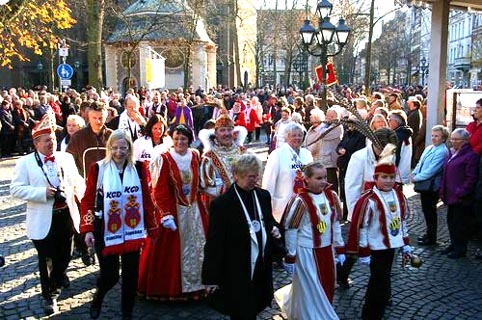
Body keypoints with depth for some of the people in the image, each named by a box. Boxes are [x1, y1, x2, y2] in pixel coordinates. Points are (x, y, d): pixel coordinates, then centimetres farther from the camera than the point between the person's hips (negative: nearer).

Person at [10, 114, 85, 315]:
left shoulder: (66, 158, 5)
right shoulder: (25, 162, -5)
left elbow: (78, 181, 13)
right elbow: (16, 189, -10)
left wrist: (78, 193, -8)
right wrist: (42, 193, -21)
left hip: (66, 214, 4)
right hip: (43, 220, -4)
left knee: (64, 255, 19)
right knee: (46, 259, 8)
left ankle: (58, 278, 49)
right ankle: (48, 295, 26)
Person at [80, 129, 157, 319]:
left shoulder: (139, 168, 0)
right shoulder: (98, 168, -7)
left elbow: (146, 199, 6)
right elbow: (88, 200, -5)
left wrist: (152, 227, 8)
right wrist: (88, 229, -12)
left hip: (133, 231, 3)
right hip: (106, 232, -2)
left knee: (131, 275, 10)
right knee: (109, 275, 4)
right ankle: (97, 300, 38)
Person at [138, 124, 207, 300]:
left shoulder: (195, 156, 4)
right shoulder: (165, 159, -10)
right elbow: (159, 190, -12)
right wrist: (166, 213, -18)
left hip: (194, 210, 5)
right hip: (173, 210, -5)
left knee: (197, 247, 10)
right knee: (170, 250, 2)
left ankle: (195, 284, 25)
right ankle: (169, 288, 17)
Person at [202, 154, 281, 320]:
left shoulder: (263, 196, 2)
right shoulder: (222, 204, -16)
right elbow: (214, 243, -13)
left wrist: (273, 228, -5)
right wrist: (212, 278, -10)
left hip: (262, 270, 6)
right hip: (237, 274, -6)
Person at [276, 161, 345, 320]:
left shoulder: (331, 196, -2)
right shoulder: (300, 201, -19)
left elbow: (336, 224, 9)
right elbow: (290, 230, -14)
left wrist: (340, 249, 10)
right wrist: (290, 258, -10)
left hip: (326, 250, 6)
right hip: (306, 253, -6)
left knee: (328, 288, 19)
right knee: (311, 292, 6)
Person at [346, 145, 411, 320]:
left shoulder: (398, 196, 0)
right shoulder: (369, 200, -22)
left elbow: (403, 220, 13)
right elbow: (360, 227, -19)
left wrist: (406, 243, 14)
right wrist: (363, 253, -16)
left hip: (391, 245, 7)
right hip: (376, 248, -7)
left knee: (377, 281, 23)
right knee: (382, 285, -4)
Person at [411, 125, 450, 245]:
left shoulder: (442, 152, -17)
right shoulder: (429, 148, 11)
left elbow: (431, 171, -22)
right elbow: (420, 163, 17)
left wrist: (417, 178, -16)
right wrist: (414, 173, 0)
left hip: (431, 186, -8)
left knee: (430, 212, 3)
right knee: (426, 210, 18)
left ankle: (431, 238, 16)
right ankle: (429, 233, 33)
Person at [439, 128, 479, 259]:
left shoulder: (471, 155, -13)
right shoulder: (453, 153, 15)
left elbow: (471, 178, -18)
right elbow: (446, 174, 20)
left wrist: (460, 193, -20)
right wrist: (442, 189, 13)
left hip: (461, 199, -9)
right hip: (451, 196, 9)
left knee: (460, 223, 1)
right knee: (451, 221, 16)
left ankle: (460, 249, 12)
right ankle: (454, 245, 30)